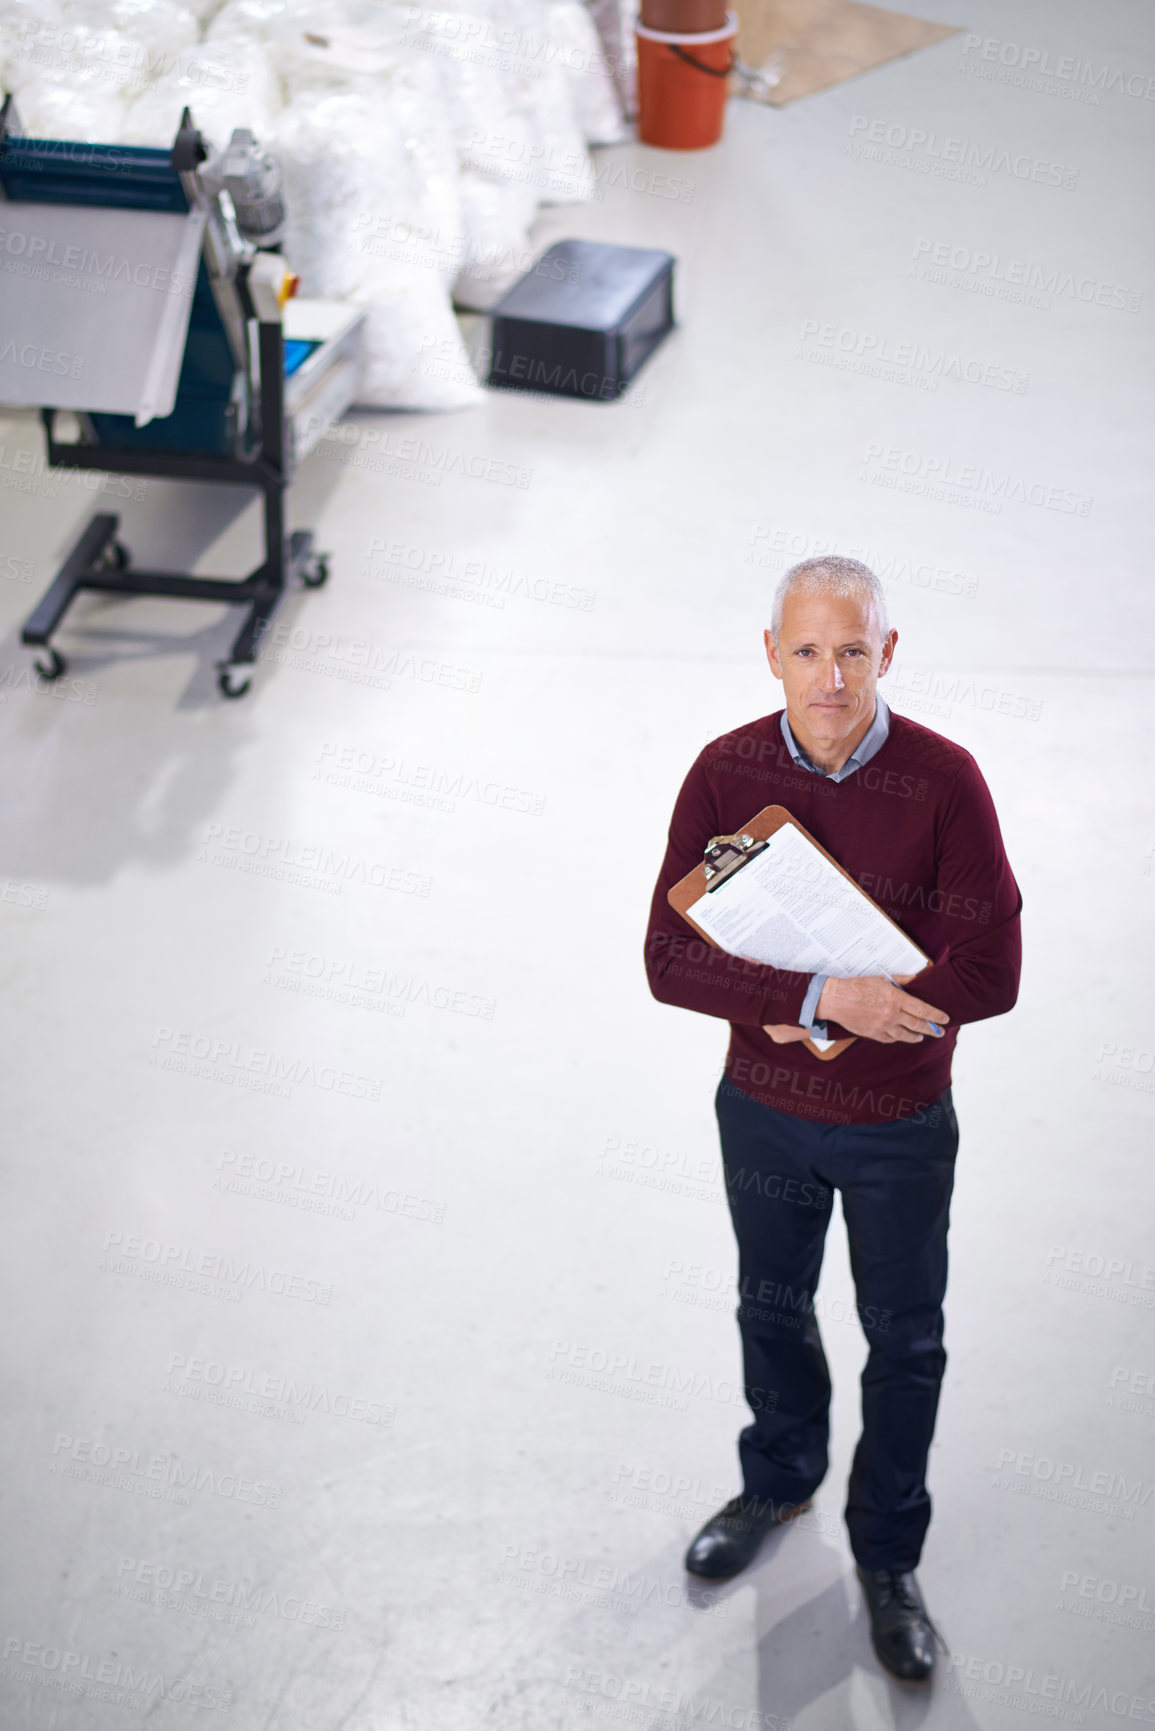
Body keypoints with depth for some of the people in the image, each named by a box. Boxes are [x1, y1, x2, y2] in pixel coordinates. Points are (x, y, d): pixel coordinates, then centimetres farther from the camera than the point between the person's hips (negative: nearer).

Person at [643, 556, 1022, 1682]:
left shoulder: (943, 781, -21)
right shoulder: (726, 773, -15)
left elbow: (987, 974, -23)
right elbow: (670, 958, -18)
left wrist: (796, 1009, -23)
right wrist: (822, 995, -32)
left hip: (900, 1125, -2)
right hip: (763, 1110, 2)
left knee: (904, 1342, 15)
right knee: (773, 1310, 24)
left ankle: (887, 1555, 38)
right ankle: (780, 1481, 52)